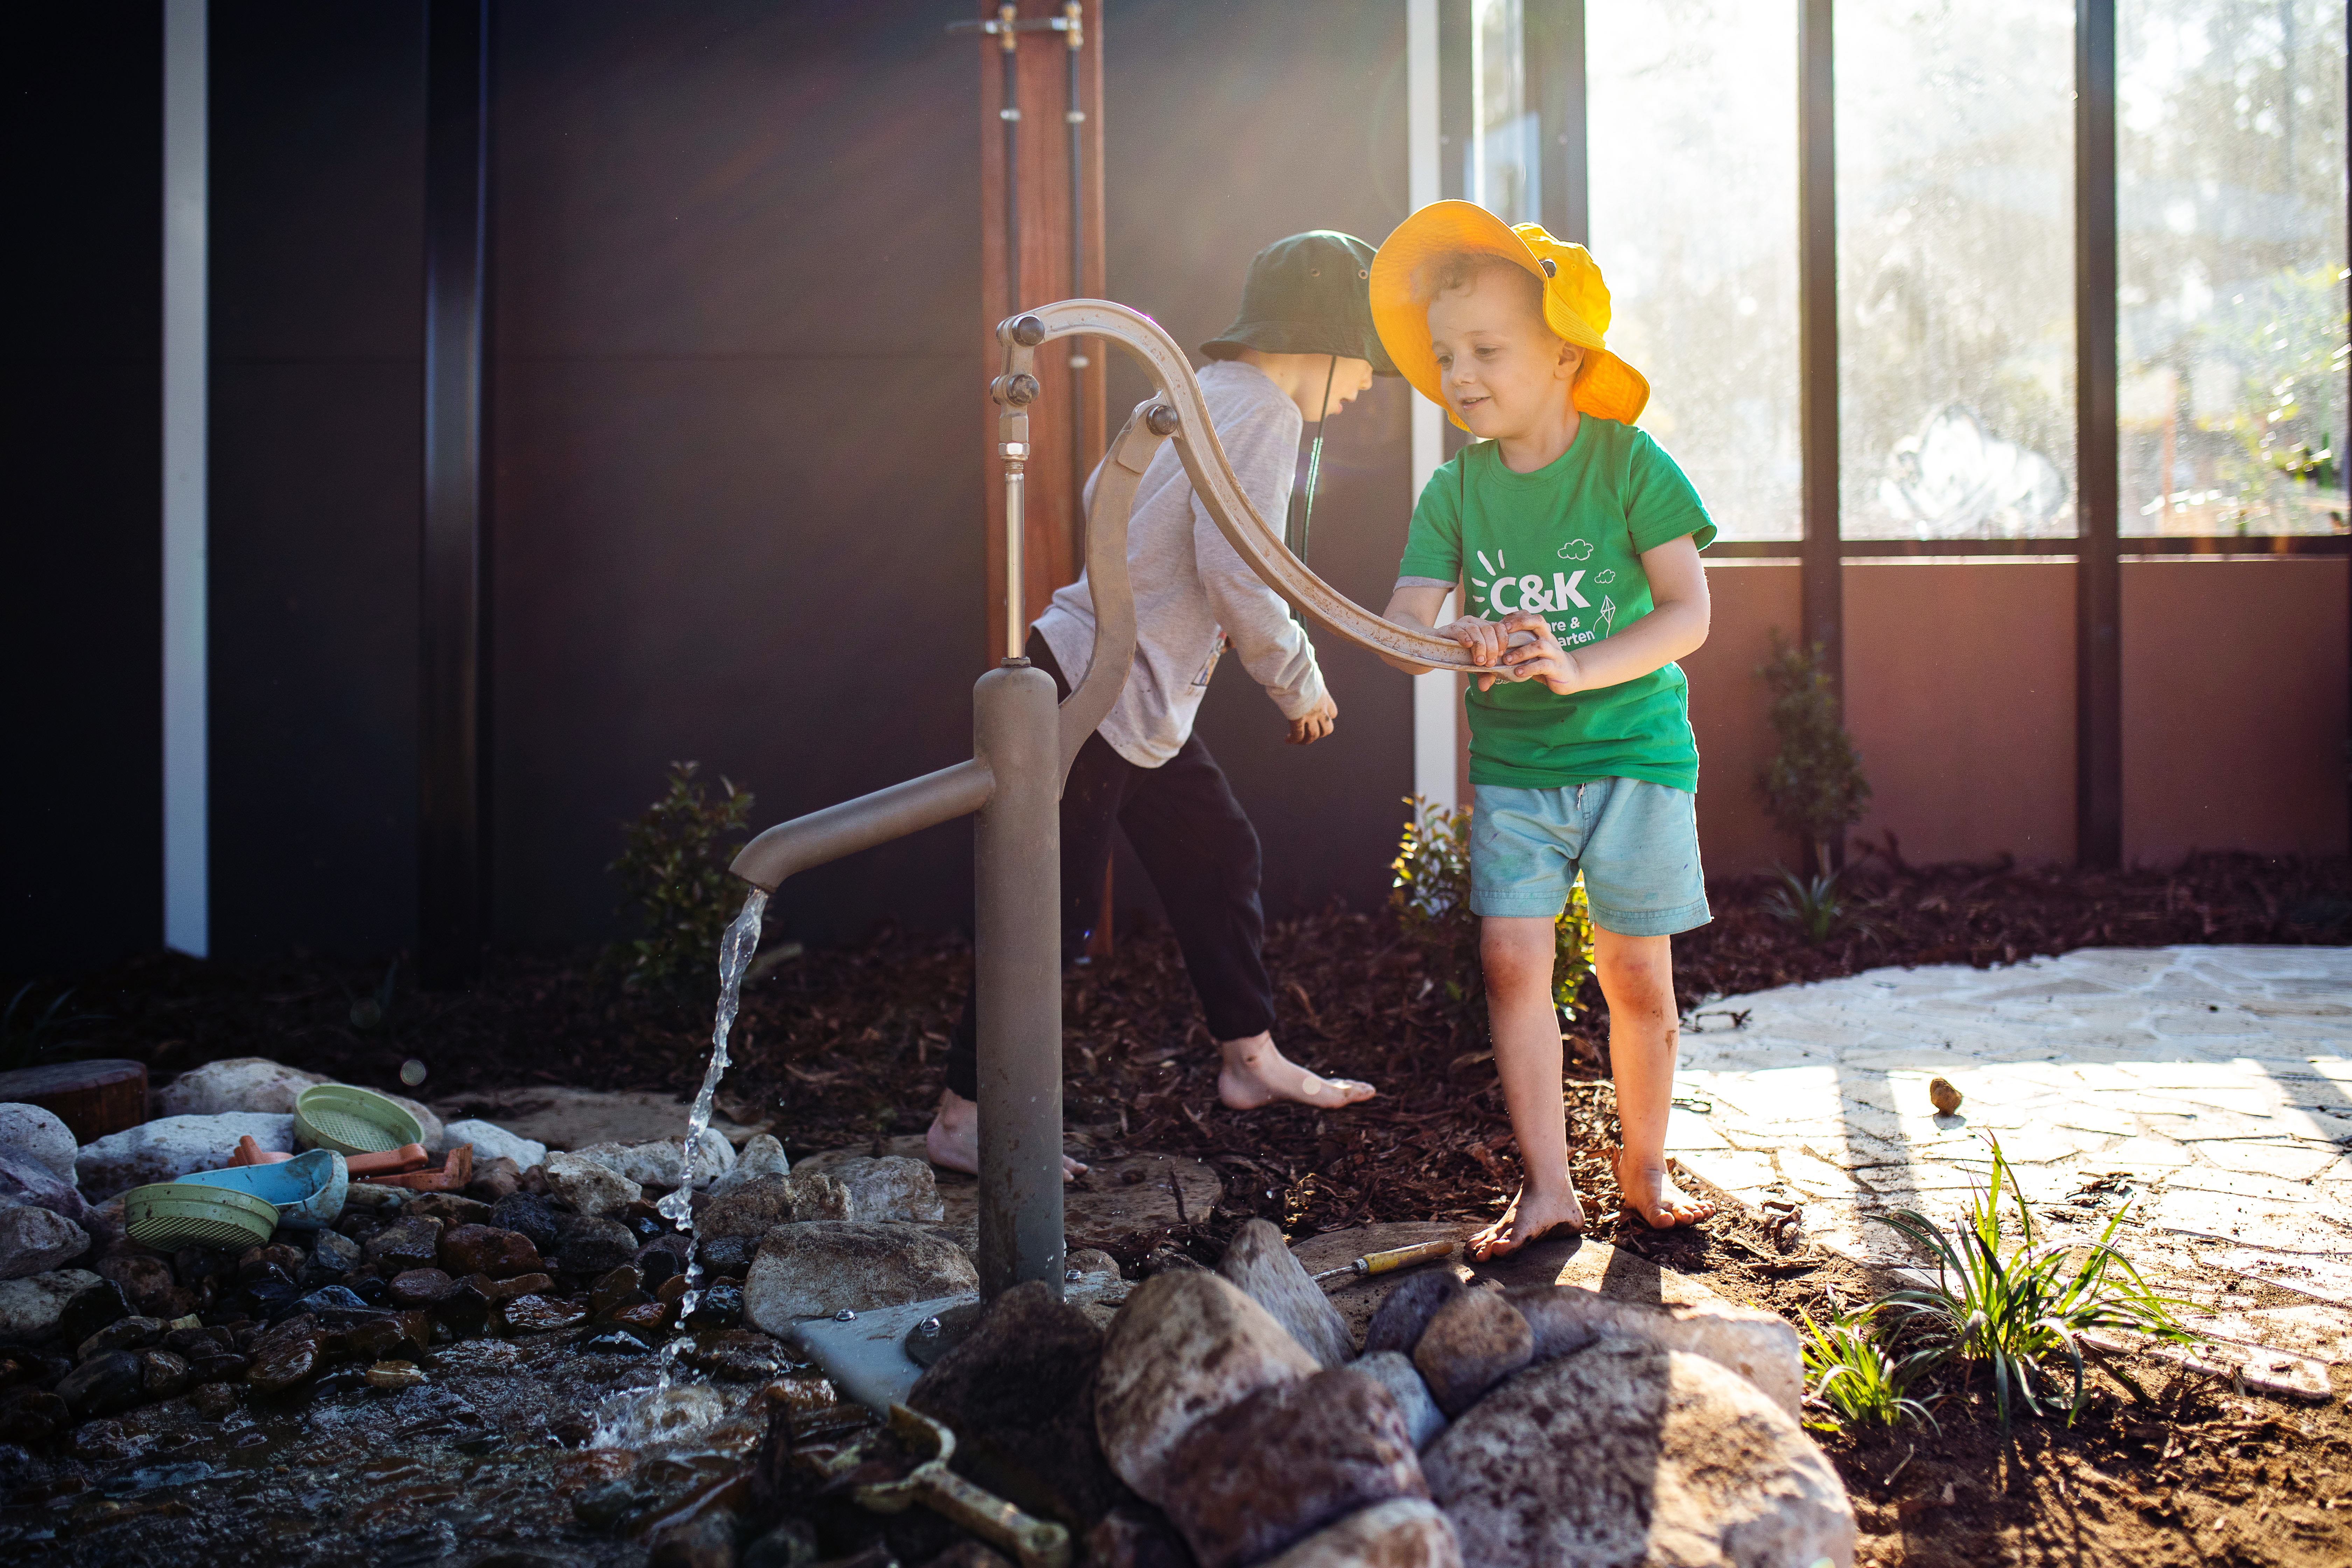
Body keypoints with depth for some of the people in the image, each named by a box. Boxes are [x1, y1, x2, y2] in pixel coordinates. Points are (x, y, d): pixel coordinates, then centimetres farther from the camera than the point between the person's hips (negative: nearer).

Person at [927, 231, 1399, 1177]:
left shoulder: (1200, 393, 14)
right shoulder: (1263, 411, -15)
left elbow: (1101, 500, 22)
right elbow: (1237, 574, -24)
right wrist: (1300, 683, -10)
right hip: (1093, 693, -11)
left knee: (1217, 854, 17)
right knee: (1053, 910, -5)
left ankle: (1249, 1057, 30)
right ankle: (964, 1117, 4)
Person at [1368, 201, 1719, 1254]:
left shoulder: (1628, 462, -9)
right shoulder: (1456, 488, 0)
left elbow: (1689, 614, -14)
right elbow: (1401, 621, -7)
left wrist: (1579, 668, -28)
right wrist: (1461, 641, -30)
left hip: (1635, 749, -2)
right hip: (1512, 764, 3)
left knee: (1636, 973, 3)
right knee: (1510, 958, -6)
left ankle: (1645, 1166, 24)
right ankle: (1546, 1186, 5)